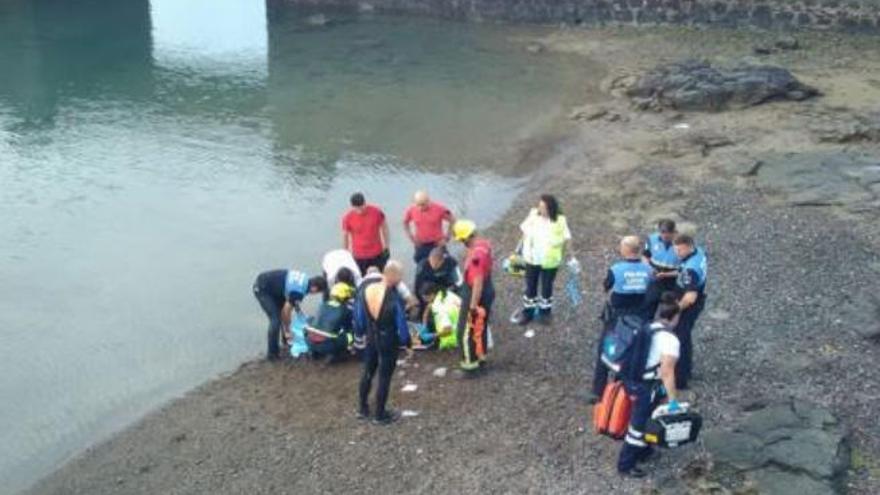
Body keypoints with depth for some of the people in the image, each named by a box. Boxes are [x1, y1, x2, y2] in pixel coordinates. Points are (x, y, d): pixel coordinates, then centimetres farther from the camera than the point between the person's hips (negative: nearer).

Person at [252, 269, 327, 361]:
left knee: (281, 313, 15)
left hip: (269, 285, 10)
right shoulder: (299, 291, -26)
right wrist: (287, 331, -3)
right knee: (276, 319, -9)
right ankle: (272, 353, 1)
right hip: (261, 288, -10)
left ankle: (286, 343, 30)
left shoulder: (305, 280, -1)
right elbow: (286, 312, -16)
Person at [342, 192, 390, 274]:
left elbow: (384, 227, 1)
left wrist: (386, 247, 4)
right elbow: (345, 236, -2)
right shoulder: (348, 218, -15)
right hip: (359, 257, -1)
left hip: (377, 254, 1)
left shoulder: (376, 212, -13)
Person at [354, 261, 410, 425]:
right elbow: (401, 323, -18)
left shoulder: (365, 289, -14)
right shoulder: (394, 298, -30)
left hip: (370, 338, 5)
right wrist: (406, 341, 0)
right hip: (388, 342, -5)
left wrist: (359, 335, 16)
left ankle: (362, 408, 38)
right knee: (384, 377, 12)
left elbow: (358, 315, 0)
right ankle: (380, 414, 26)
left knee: (368, 372, 23)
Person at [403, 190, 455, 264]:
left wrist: (446, 238, -8)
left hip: (437, 244, -2)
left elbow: (452, 221, -6)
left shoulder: (439, 209, -20)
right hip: (420, 245, 2)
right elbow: (405, 222, 7)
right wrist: (411, 237, 0)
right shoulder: (411, 210, -13)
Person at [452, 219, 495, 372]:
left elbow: (478, 282, -31)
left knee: (466, 330, 5)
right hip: (488, 291, 10)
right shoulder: (484, 243, -1)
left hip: (476, 295, -10)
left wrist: (473, 305, -26)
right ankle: (481, 354, 38)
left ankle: (470, 361, 14)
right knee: (481, 326, 24)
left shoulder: (476, 254, -32)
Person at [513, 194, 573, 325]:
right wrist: (526, 249, 2)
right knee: (530, 286, 15)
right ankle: (528, 311, 33)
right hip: (532, 259, 2)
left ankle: (545, 311, 38)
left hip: (550, 261, -2)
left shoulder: (560, 221, -19)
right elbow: (525, 231, 1)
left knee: (547, 287, 17)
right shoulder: (533, 215, -13)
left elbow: (567, 240, -8)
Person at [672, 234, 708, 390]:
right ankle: (686, 370, 44)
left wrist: (677, 308, -22)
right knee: (685, 336, 26)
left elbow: (690, 297, -39)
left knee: (680, 339, 3)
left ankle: (680, 380, 13)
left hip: (689, 306, -10)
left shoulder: (690, 269, -35)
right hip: (699, 300, 10)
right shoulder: (700, 252, -5)